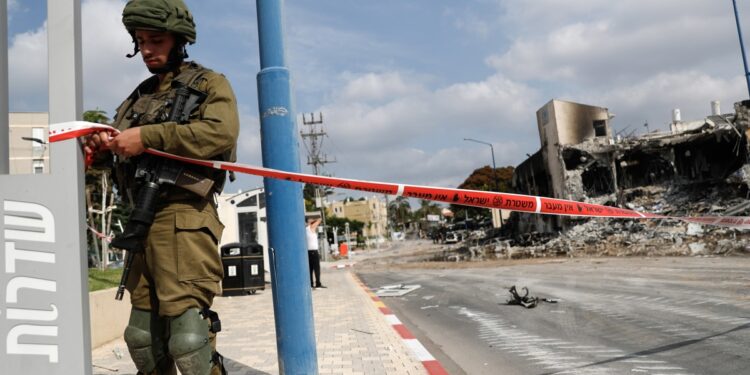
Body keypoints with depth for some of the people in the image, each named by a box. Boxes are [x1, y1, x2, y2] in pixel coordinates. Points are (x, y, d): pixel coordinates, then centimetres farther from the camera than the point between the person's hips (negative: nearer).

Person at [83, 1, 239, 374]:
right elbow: (122, 154, 23)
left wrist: (148, 137, -18)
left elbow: (220, 132, -14)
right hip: (142, 218, 7)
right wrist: (102, 145, -1)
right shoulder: (139, 97, 24)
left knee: (186, 325, -14)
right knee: (142, 331, 12)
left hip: (184, 216, -7)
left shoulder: (209, 84, 6)